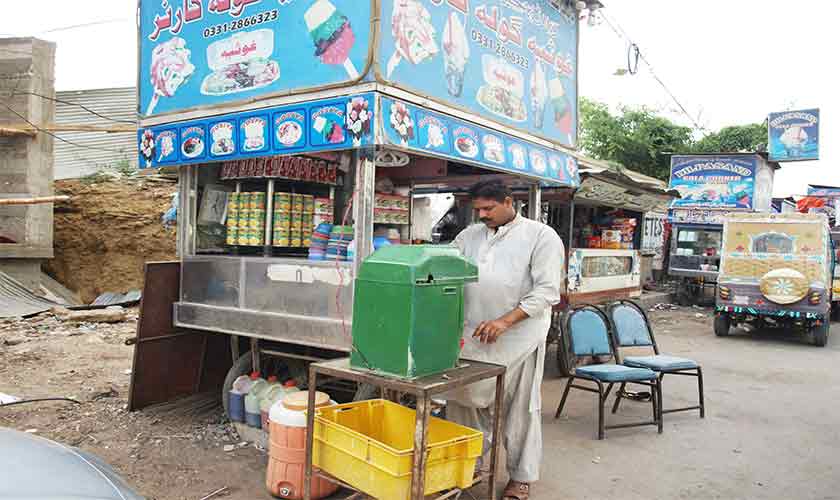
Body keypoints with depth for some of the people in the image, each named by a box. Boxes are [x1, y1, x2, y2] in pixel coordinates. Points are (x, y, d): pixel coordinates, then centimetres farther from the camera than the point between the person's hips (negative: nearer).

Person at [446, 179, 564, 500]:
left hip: (518, 339, -4)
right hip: (471, 336, 5)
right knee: (463, 402, 9)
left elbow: (547, 291, -11)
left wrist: (505, 321, -21)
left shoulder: (541, 236, -4)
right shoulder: (469, 236, 11)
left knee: (519, 410, 7)